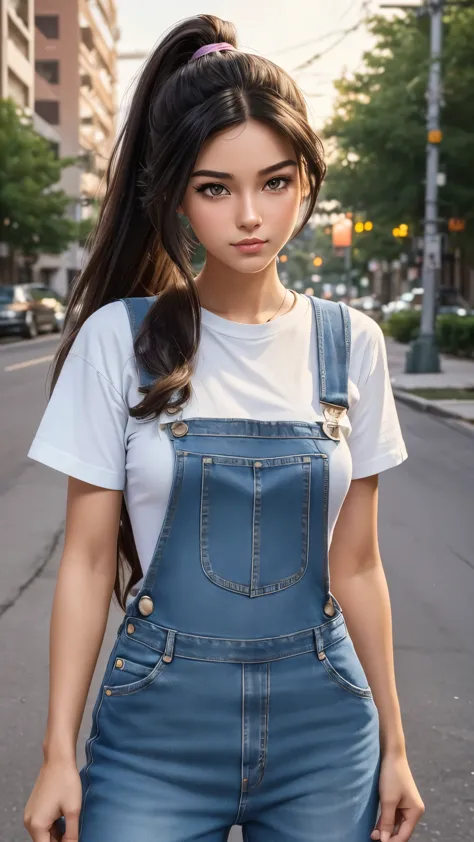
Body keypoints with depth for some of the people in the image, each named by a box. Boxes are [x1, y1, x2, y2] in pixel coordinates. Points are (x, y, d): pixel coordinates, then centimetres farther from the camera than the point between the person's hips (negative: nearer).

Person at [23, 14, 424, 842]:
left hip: (323, 730, 2)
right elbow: (87, 558, -4)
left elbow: (355, 566, 3)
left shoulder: (349, 343, -1)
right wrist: (59, 751, -5)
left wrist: (393, 745, 6)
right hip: (158, 729, -2)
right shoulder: (120, 338, -8)